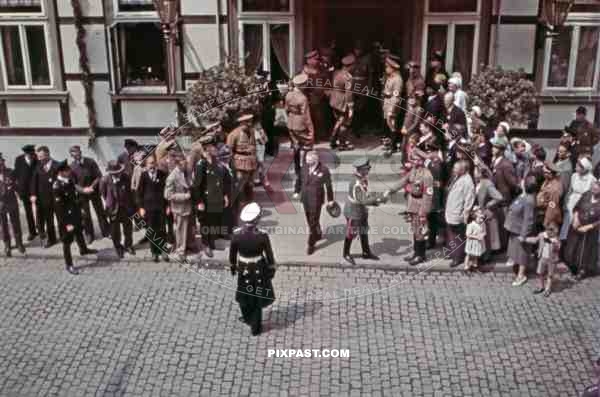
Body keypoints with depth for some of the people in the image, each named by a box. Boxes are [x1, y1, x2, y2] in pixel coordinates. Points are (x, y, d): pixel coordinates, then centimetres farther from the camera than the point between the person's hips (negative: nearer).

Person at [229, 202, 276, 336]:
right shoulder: (262, 236, -24)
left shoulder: (236, 234, -18)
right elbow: (269, 255, -13)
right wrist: (272, 269, 3)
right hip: (259, 271, -2)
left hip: (243, 270, 2)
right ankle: (255, 327, 27)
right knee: (258, 298, 17)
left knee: (244, 295, 27)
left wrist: (233, 266, 13)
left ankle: (248, 317, 49)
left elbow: (232, 254, -4)